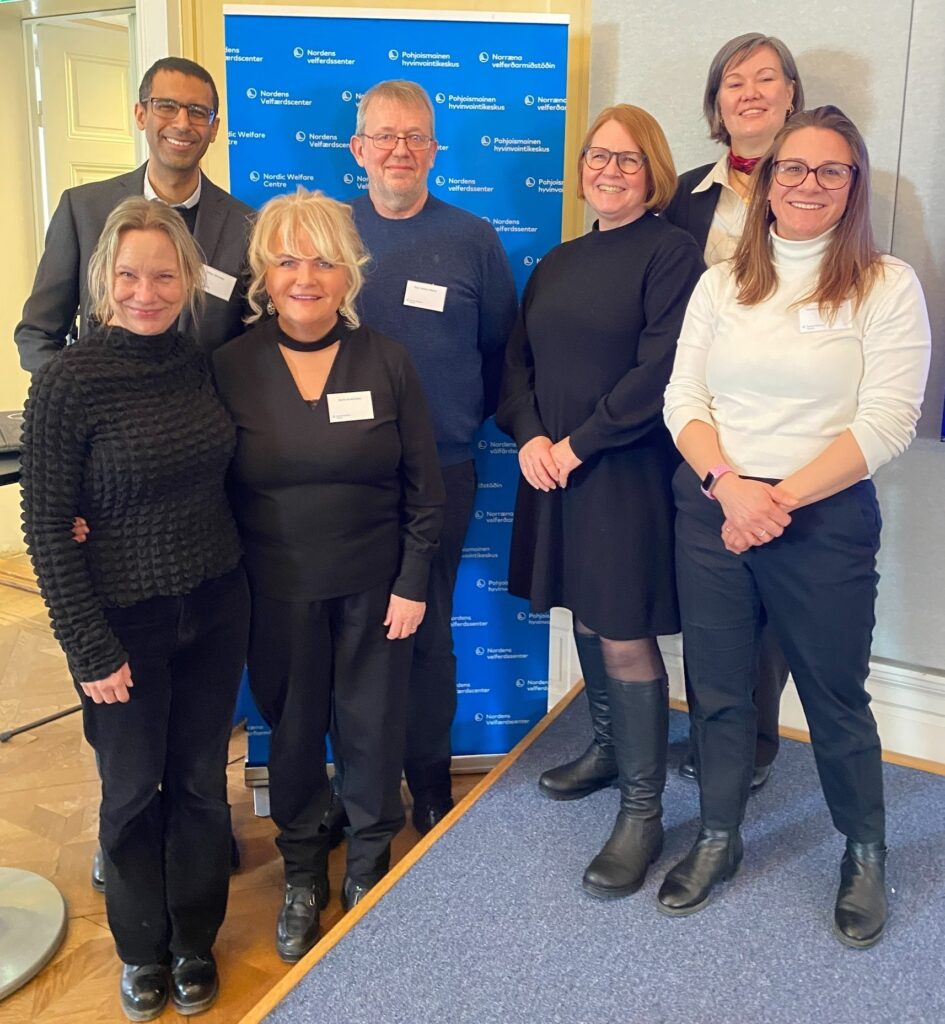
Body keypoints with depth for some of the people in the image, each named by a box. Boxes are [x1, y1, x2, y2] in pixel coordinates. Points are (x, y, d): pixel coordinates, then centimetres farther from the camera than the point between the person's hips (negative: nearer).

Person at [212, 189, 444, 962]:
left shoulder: (386, 361, -5)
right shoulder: (231, 367, -5)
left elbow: (424, 485, -2)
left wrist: (413, 583, -4)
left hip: (375, 587, 0)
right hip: (277, 592, 1)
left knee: (373, 730, 12)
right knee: (292, 732, 14)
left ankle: (370, 869, 37)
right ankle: (303, 876, 38)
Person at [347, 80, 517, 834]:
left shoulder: (472, 239, 2)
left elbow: (501, 347, 8)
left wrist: (470, 417, 4)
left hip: (441, 470, -1)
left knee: (428, 629, 9)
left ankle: (430, 782, 26)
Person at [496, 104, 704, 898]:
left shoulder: (670, 252, -7)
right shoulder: (558, 263, 15)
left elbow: (660, 372, -16)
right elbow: (520, 360, 10)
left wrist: (577, 445, -16)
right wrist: (529, 438, -7)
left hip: (628, 473, -6)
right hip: (555, 470, 7)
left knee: (626, 638, -4)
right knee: (585, 616, 17)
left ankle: (643, 812, 10)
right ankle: (608, 749, 38)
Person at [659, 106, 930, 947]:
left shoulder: (887, 285, -3)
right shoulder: (722, 283, 8)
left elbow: (887, 423, -11)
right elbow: (683, 400, 3)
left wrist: (778, 499, -15)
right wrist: (729, 485, -14)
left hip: (825, 520, -3)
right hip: (711, 508, 3)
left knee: (836, 697, 9)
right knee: (718, 688, 13)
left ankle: (866, 855, 34)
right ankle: (719, 839, 33)